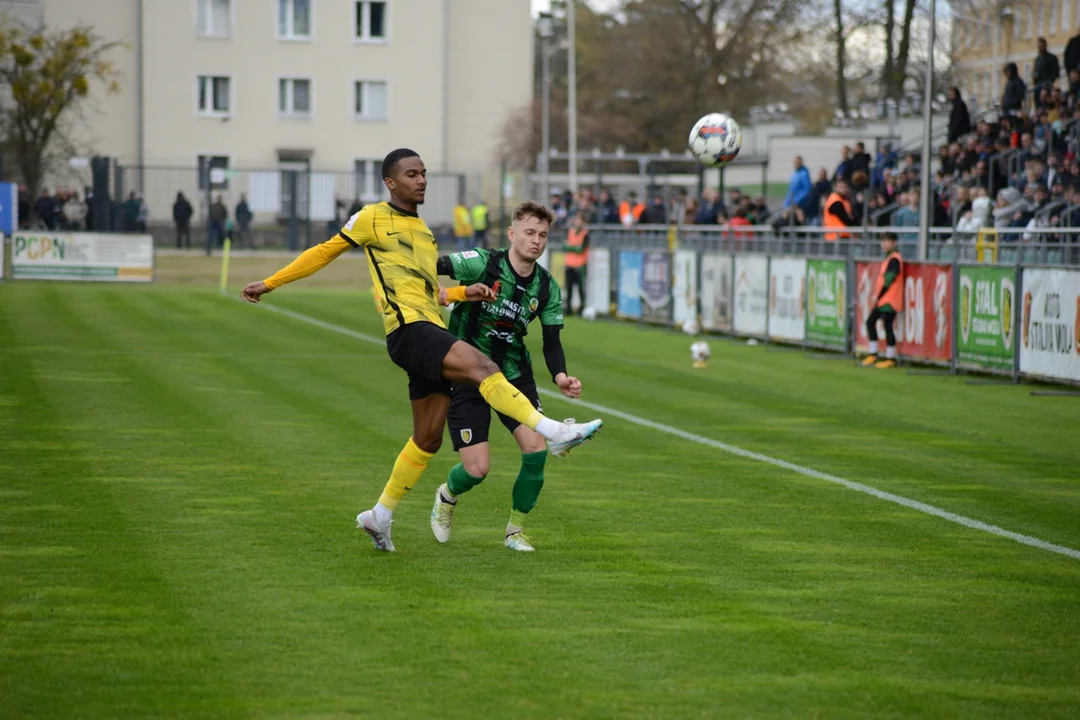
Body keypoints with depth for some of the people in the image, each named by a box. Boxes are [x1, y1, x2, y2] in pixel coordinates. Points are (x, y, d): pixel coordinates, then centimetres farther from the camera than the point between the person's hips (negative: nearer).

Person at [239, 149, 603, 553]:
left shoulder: (423, 232, 25)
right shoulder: (373, 218, 4)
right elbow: (324, 253, 12)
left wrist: (464, 293, 12)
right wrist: (270, 284, 15)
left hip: (433, 333, 8)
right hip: (409, 331, -8)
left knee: (427, 440, 9)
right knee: (484, 368, -27)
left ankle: (380, 516, 20)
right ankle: (553, 433, -37)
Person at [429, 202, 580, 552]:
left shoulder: (547, 287, -2)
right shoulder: (483, 263, -16)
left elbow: (551, 342, 1)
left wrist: (560, 376, -17)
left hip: (515, 374, 4)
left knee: (537, 448, -15)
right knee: (477, 468, -9)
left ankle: (516, 530, 8)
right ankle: (447, 497, 30)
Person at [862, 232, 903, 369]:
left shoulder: (894, 259, -13)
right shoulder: (888, 258, 16)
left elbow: (889, 280, -17)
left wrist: (878, 296, -11)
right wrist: (877, 295, 9)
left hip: (890, 300, -10)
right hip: (882, 300, 10)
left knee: (888, 327, -7)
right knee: (870, 322, 12)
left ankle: (891, 359, -2)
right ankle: (873, 354, 17)